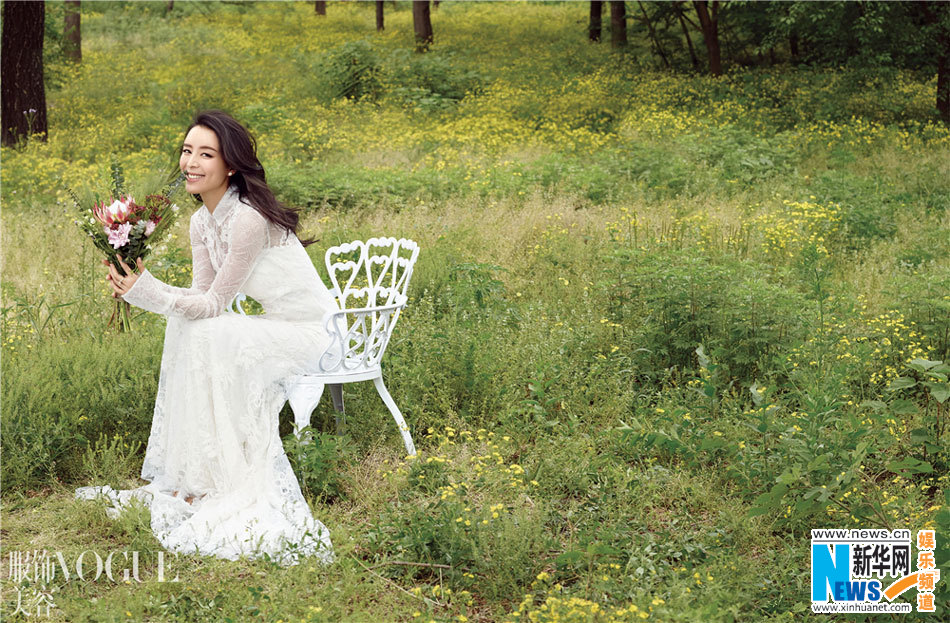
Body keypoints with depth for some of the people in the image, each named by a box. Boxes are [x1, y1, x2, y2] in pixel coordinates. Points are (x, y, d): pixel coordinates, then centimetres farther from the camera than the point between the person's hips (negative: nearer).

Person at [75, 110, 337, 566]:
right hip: (277, 327, 9)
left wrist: (147, 291, -29)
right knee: (183, 327, -5)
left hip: (311, 332, -9)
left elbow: (215, 305, -22)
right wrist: (140, 289, -12)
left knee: (208, 337, -26)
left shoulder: (247, 219, -25)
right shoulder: (202, 222, 4)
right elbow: (200, 296, 1)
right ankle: (178, 478, -1)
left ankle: (213, 486, -16)